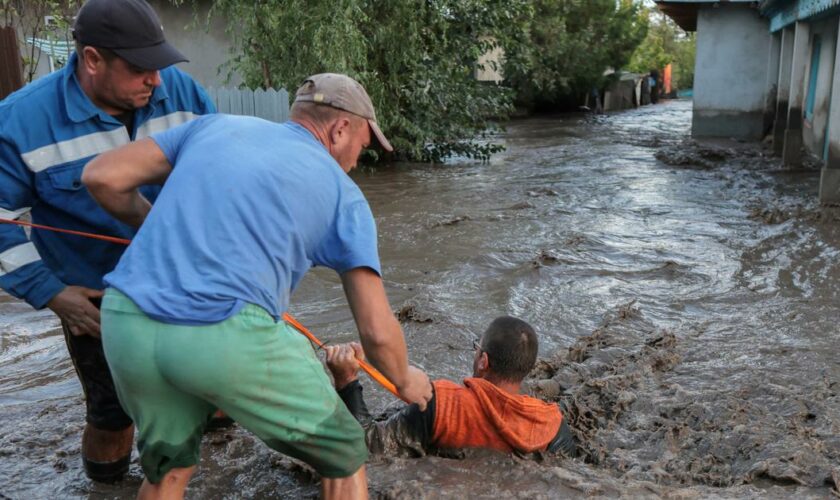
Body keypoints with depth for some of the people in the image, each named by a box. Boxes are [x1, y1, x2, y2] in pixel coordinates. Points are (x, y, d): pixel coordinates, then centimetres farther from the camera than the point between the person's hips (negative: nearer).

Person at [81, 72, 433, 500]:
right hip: (227, 336, -4)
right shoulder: (342, 194, 11)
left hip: (125, 324, 5)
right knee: (343, 456, 20)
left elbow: (101, 177, 14)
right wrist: (405, 380, 29)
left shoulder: (216, 125, 20)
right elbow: (377, 331, 8)